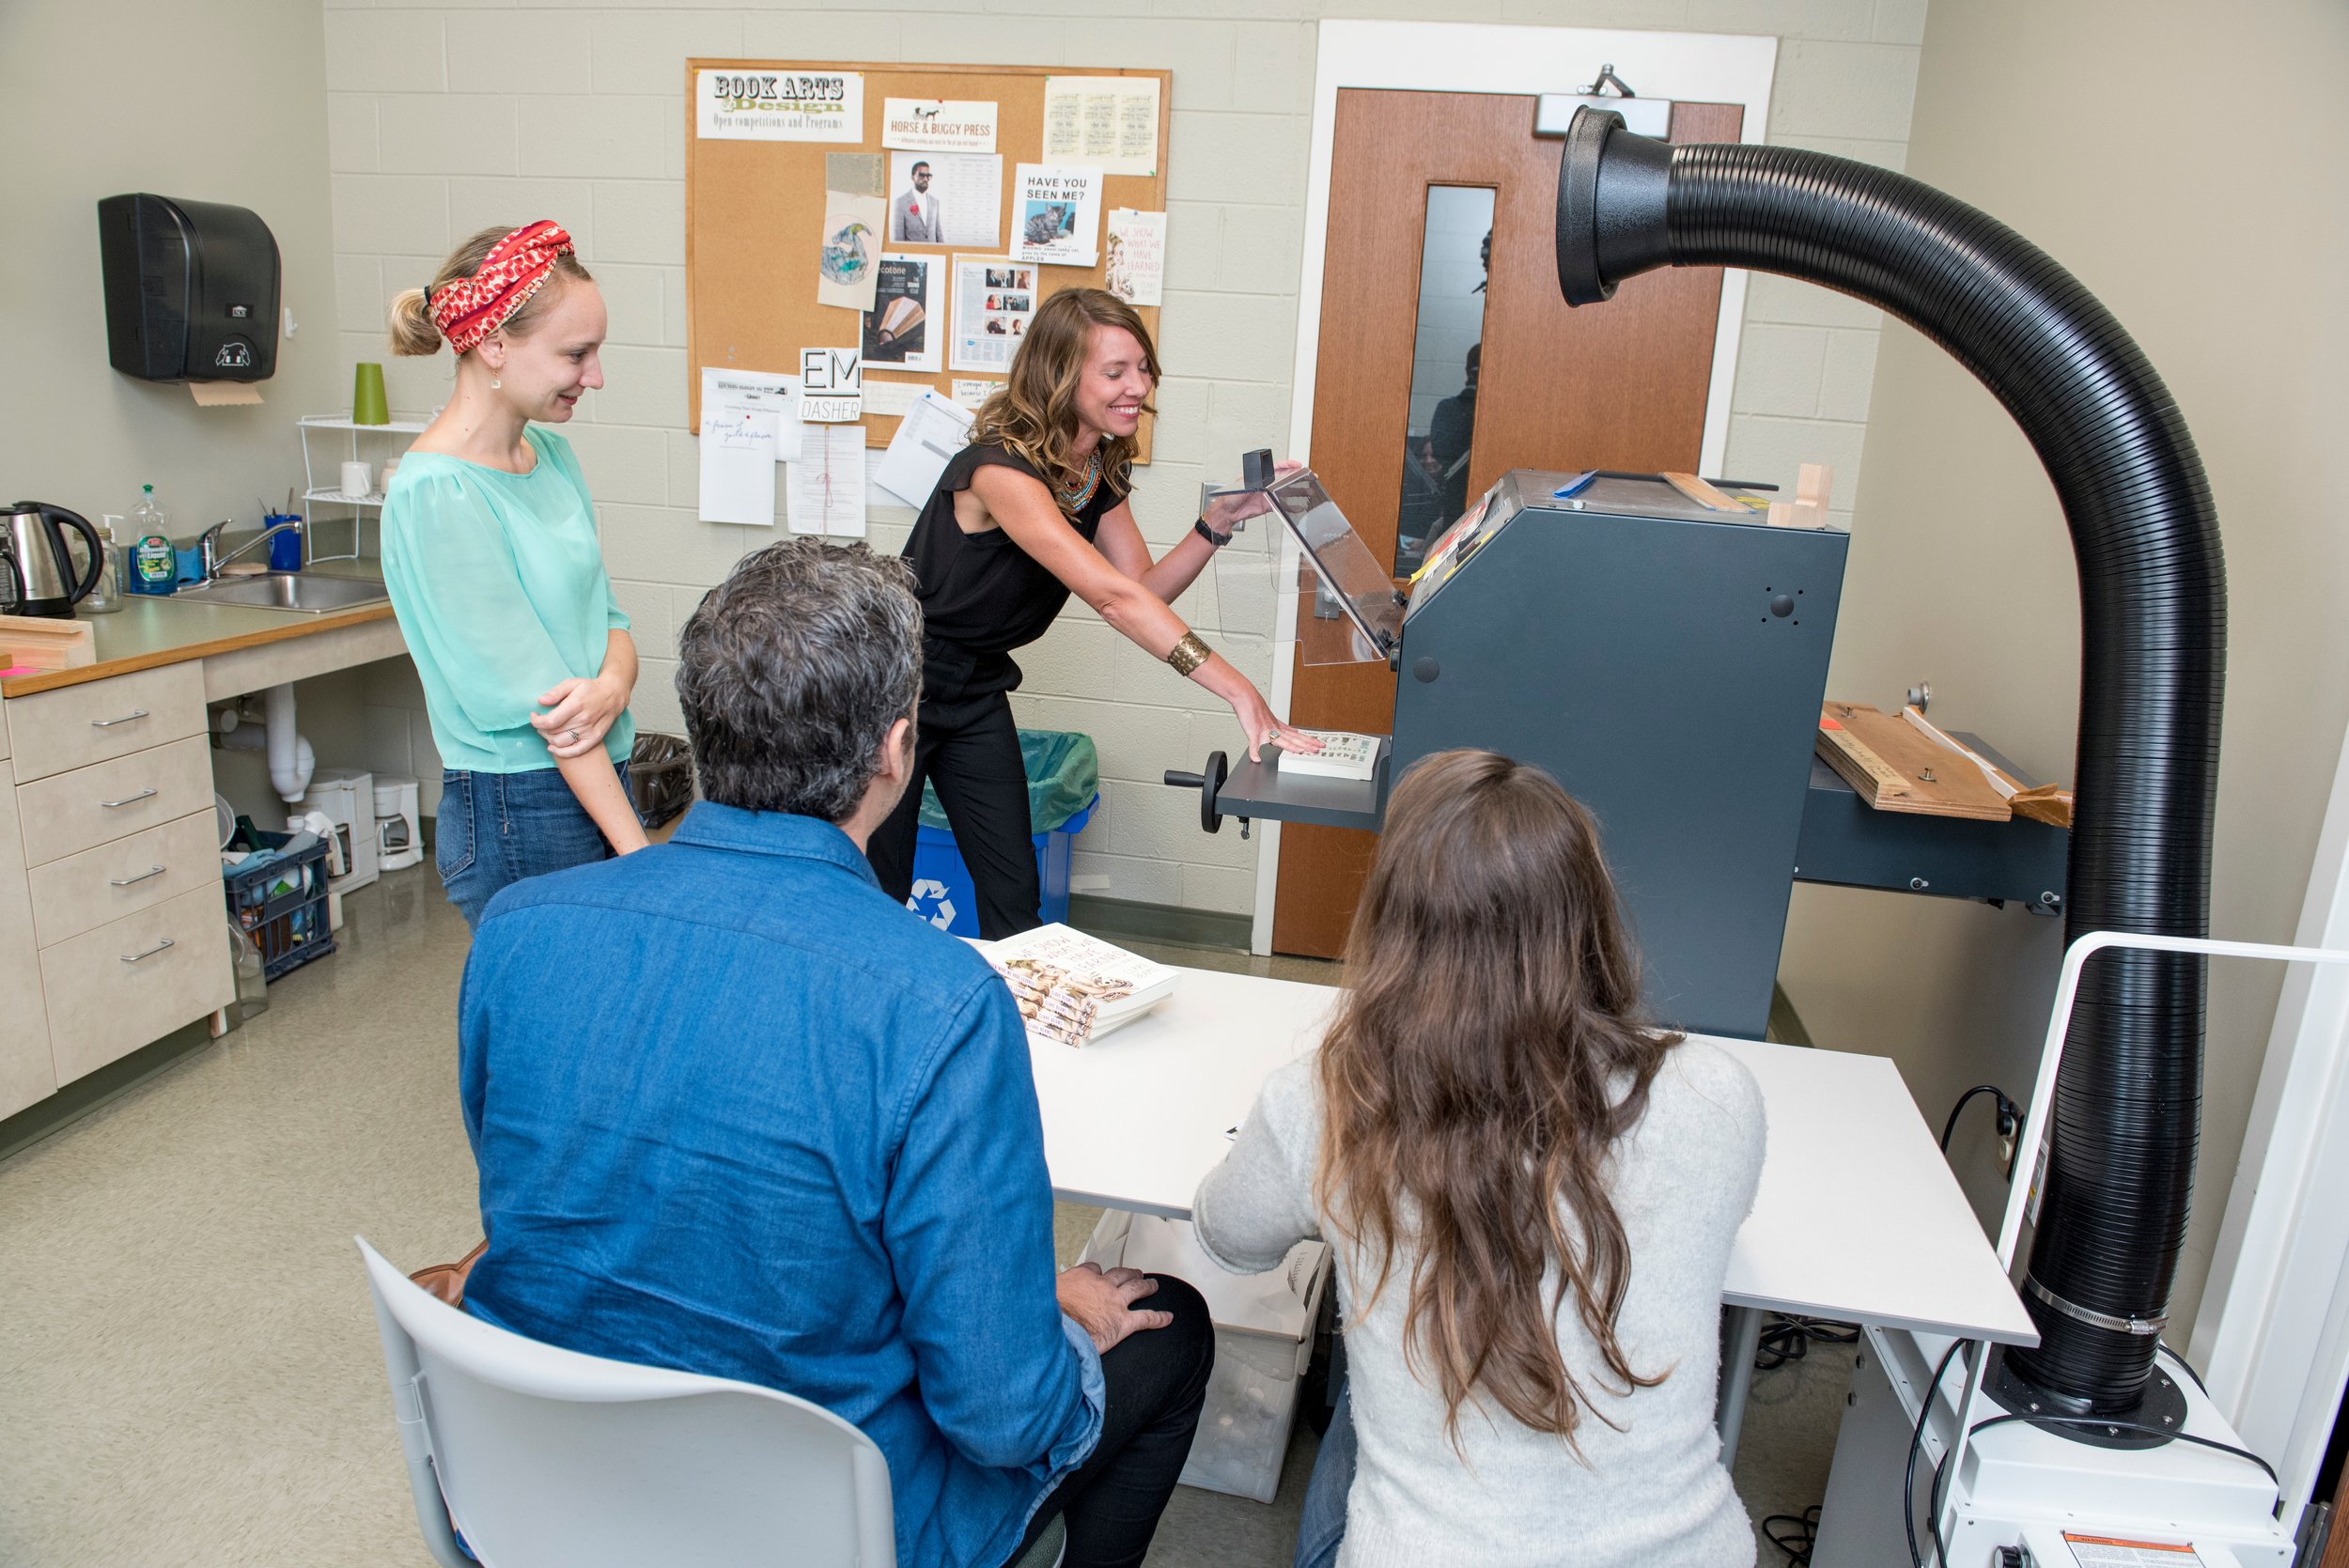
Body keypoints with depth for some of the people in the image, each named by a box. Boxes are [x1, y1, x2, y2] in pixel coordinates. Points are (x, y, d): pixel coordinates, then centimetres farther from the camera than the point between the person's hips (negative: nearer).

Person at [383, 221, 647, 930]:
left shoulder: (548, 451, 8)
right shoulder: (436, 495, -16)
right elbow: (530, 690, -19)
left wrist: (612, 685, -15)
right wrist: (640, 857, -19)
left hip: (600, 786, 8)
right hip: (521, 813, -7)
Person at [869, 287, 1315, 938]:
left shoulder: (1101, 472, -1)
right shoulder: (1002, 469, -29)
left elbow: (1144, 586, 0)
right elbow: (1113, 598, -37)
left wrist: (1215, 525, -16)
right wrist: (1237, 690, -41)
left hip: (977, 688, 8)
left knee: (1015, 895, 4)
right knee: (878, 892, 2)